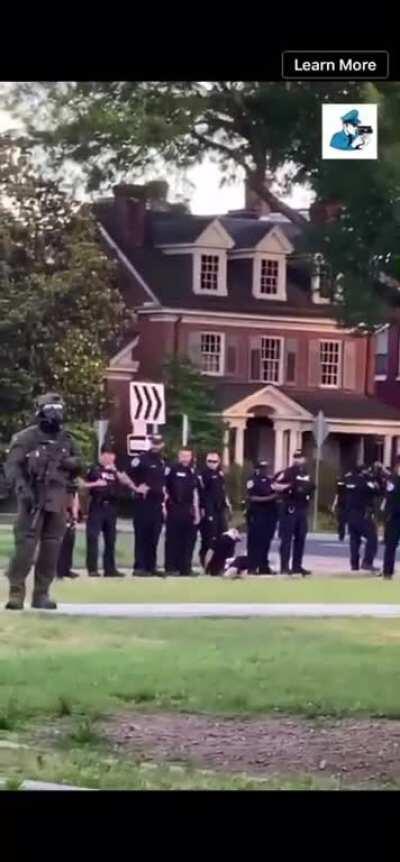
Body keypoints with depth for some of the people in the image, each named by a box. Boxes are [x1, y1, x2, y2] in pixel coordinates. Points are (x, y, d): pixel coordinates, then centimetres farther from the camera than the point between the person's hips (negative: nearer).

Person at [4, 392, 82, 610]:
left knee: (52, 547, 6)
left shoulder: (66, 439, 14)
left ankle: (41, 592, 13)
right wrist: (21, 488, -24)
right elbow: (12, 465, -10)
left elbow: (79, 462, 20)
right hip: (33, 498, -5)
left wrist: (66, 462, -3)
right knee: (25, 544, -12)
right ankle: (16, 591, -10)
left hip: (58, 500, 5)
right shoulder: (27, 438, -3)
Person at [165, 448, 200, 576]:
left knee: (187, 541, 6)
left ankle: (185, 567, 11)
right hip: (174, 509, -6)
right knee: (172, 539, -4)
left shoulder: (192, 472, 15)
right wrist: (164, 505, -11)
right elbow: (163, 488, -5)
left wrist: (196, 511, 16)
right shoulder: (171, 470, -3)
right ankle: (170, 568, -2)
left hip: (188, 510, 6)